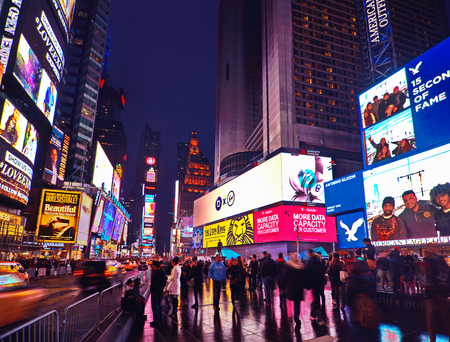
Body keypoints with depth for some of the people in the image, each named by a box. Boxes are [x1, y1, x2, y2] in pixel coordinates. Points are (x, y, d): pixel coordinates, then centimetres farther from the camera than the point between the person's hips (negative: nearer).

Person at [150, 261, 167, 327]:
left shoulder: (155, 274, -22)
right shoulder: (163, 272, 5)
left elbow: (153, 284, -21)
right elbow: (165, 281, 14)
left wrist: (153, 291, -12)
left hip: (155, 292, -9)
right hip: (160, 291, 9)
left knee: (155, 306, 0)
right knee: (159, 305, 20)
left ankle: (156, 321, 4)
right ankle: (160, 319, 28)